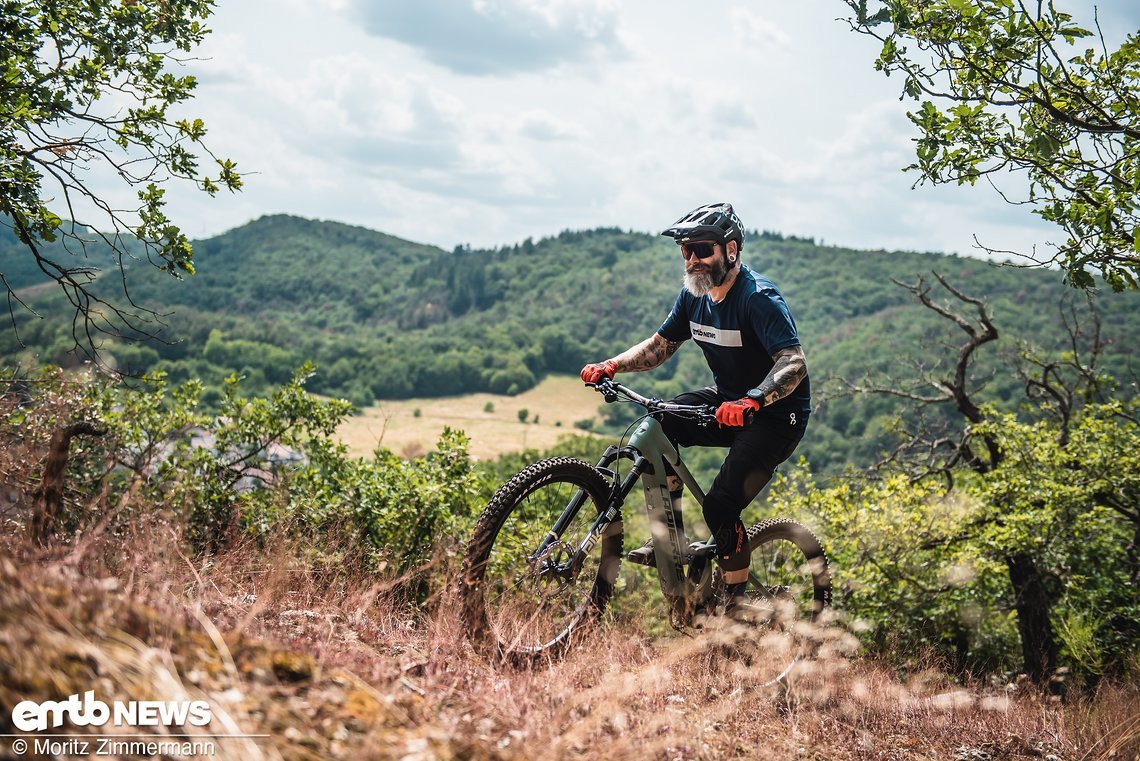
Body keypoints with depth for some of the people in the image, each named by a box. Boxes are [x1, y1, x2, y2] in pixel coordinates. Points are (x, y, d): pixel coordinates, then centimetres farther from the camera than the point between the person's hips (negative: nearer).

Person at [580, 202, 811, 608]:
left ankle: (739, 604, 0)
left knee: (720, 505, -21)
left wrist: (752, 401, -51)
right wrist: (612, 365, -9)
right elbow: (660, 345, 9)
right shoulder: (695, 294, 0)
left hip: (776, 414, -7)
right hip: (728, 400, 8)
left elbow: (794, 363, -34)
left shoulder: (758, 297, -23)